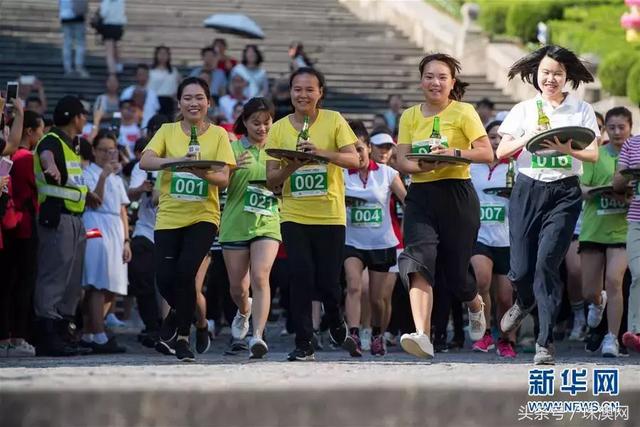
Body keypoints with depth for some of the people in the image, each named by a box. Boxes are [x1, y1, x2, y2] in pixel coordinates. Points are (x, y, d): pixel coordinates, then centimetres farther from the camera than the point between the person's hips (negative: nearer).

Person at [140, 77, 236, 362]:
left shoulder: (218, 135, 3)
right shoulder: (168, 131, 4)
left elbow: (224, 178, -4)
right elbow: (145, 161, -10)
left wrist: (204, 174, -26)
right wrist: (175, 161, -27)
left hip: (203, 216, -1)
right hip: (169, 216, 1)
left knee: (186, 271, -19)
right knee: (165, 278, -7)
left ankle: (183, 337, -1)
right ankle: (178, 312, 30)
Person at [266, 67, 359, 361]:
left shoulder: (334, 121, -1)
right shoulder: (279, 129, 4)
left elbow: (354, 160, -10)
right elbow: (271, 180, 3)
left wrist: (321, 152, -25)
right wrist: (291, 166, -18)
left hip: (330, 215, -1)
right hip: (294, 215, 1)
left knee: (327, 280, 1)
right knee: (301, 278, -10)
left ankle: (336, 323, 33)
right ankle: (304, 345, -2)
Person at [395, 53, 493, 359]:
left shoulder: (463, 113, 0)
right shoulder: (410, 116, 10)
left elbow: (487, 153, -8)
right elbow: (402, 161, 3)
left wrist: (455, 153, -25)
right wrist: (421, 165, -19)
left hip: (456, 194, -2)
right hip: (420, 197, 2)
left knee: (454, 272, 4)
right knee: (418, 259, -21)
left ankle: (476, 304, 41)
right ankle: (422, 335, -30)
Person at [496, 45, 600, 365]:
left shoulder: (581, 111, 5)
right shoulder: (523, 110, 9)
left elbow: (594, 155, -1)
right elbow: (501, 152, 5)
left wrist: (566, 148, -20)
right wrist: (525, 139, -14)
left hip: (564, 192, -2)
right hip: (528, 190, 2)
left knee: (547, 263, -15)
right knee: (521, 269, -1)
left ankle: (546, 342, -10)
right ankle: (525, 302, 38)